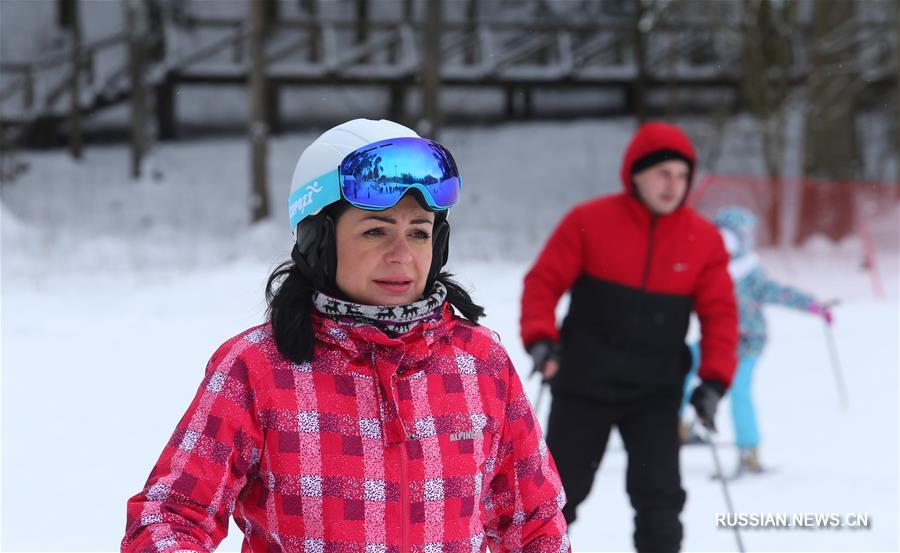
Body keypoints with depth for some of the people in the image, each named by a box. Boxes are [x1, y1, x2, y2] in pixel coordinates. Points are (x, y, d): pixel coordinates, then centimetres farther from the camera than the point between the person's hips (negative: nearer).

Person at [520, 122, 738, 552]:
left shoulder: (704, 240, -2)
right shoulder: (589, 221, -8)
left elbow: (719, 314, 2)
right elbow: (544, 282, -4)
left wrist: (714, 380, -9)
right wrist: (539, 337, -19)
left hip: (656, 392, 1)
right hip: (583, 384, -1)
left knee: (659, 498, -8)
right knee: (560, 491, 7)